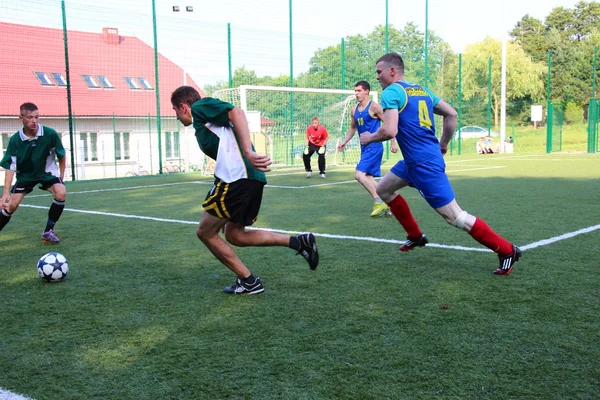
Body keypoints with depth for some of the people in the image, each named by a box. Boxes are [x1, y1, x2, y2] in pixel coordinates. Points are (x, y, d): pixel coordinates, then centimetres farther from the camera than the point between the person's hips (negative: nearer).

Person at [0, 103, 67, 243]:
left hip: (47, 173, -1)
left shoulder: (50, 134, -21)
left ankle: (48, 231, -10)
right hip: (25, 175, 1)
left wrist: (61, 179, -1)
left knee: (61, 194, -27)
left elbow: (61, 157, -5)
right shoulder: (15, 140, -19)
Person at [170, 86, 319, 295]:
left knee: (205, 232, 6)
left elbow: (237, 113, -14)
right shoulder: (203, 124, 30)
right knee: (234, 235, 17)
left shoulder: (200, 106, 3)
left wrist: (248, 152, -24)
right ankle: (299, 242, 10)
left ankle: (248, 281, 10)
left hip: (236, 178, -10)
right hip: (250, 178, 10)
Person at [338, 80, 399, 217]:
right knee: (368, 178, 9)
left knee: (359, 174, -18)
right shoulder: (354, 110, 11)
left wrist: (393, 143, -12)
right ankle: (384, 204, 17)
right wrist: (344, 142, 14)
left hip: (374, 147, -9)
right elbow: (352, 127, 25)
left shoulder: (374, 107, -11)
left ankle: (379, 202, -11)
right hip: (364, 147, 9)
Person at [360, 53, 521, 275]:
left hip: (423, 165, -10)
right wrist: (443, 145, 21)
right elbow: (451, 114, 16)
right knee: (383, 189, 21)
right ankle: (415, 236, 27)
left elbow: (389, 131, -23)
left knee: (455, 217, -5)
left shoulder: (391, 92, -12)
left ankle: (507, 250, 3)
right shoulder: (421, 90, 14)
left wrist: (369, 138, -4)